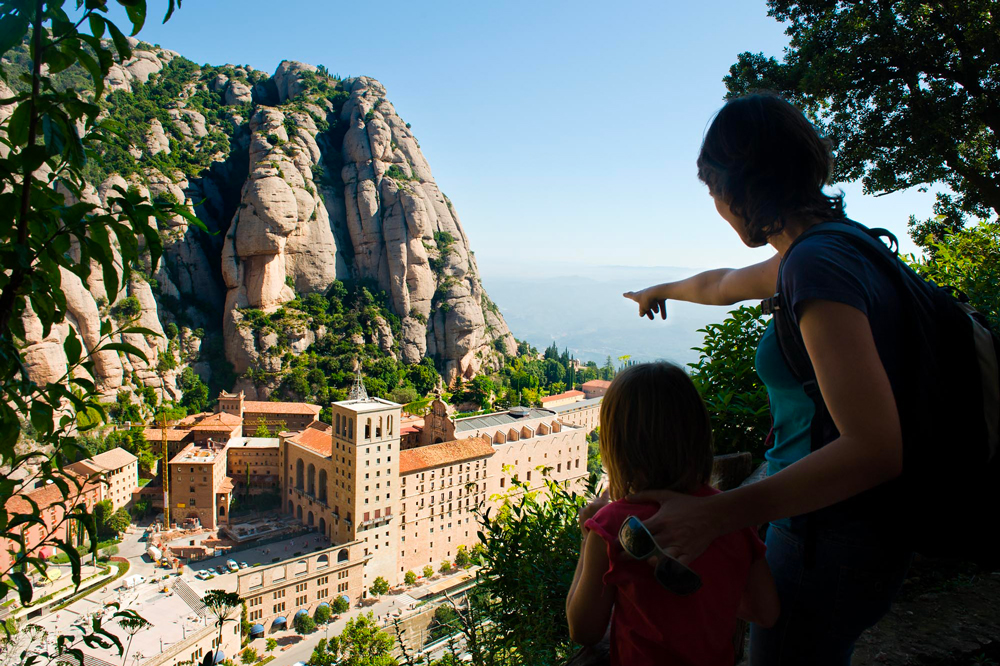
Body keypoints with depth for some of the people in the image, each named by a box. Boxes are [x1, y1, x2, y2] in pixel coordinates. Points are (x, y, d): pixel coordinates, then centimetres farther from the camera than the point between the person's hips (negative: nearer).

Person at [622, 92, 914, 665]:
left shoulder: (818, 265, -25)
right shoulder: (811, 254, 5)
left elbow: (875, 449, -31)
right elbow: (723, 285, 26)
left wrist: (716, 515, -33)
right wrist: (662, 289, 44)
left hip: (829, 546, -9)